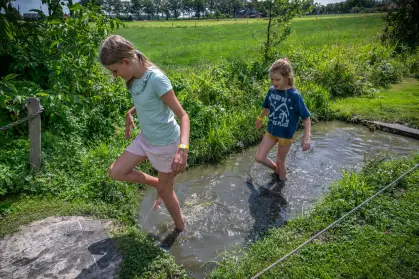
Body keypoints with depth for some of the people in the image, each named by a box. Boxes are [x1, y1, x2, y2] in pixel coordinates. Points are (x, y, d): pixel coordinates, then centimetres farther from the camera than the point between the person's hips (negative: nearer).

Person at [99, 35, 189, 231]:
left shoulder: (156, 79, -27)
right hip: (145, 138, 7)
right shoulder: (134, 77, -4)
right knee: (116, 172, 7)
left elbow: (183, 116, -27)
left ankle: (180, 228, 37)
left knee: (166, 191, 10)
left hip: (165, 143, -7)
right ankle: (158, 184, 26)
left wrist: (183, 149, -39)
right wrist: (130, 114, 18)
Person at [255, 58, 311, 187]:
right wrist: (260, 118, 28)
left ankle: (282, 182, 38)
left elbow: (306, 117, -19)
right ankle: (277, 170, 35)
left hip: (286, 134, -5)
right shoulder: (272, 90, -7)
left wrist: (307, 137, -30)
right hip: (271, 131, 5)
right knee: (259, 158, 5)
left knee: (280, 161, 10)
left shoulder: (295, 95, -22)